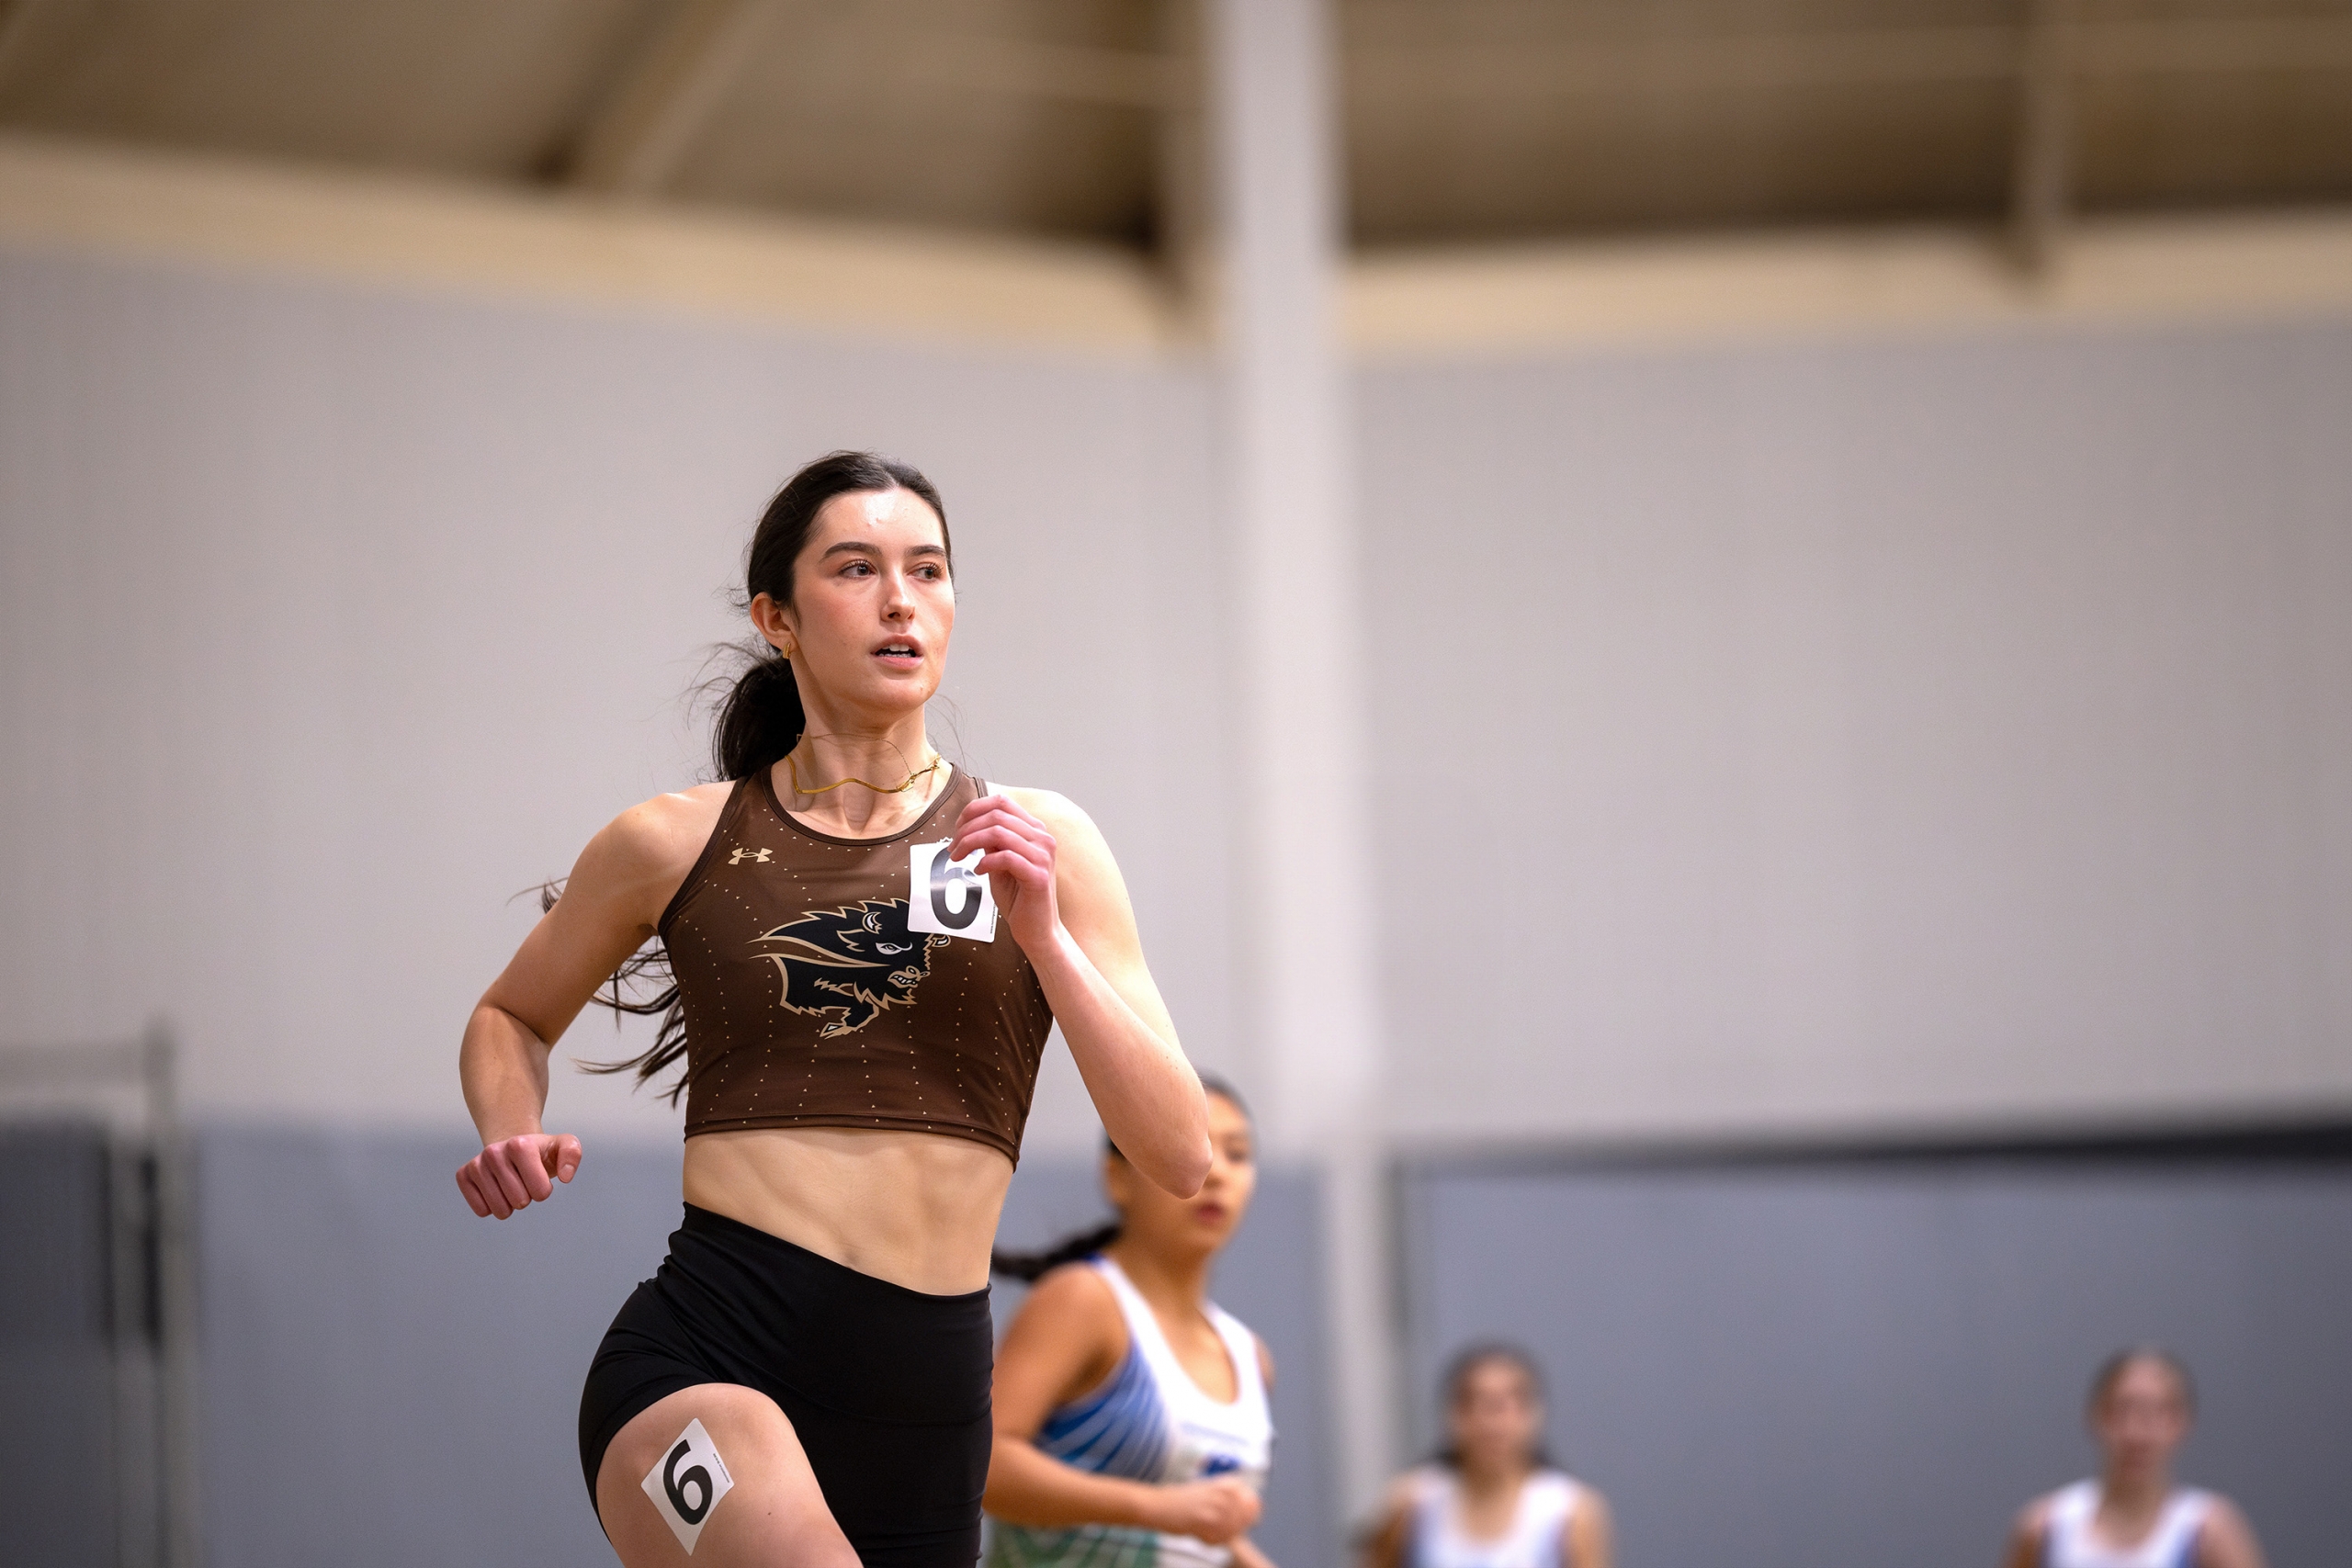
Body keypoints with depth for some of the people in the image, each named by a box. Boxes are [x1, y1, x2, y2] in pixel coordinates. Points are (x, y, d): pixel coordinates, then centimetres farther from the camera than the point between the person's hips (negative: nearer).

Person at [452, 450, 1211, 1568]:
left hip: (927, 1398, 3)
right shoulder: (676, 845, 7)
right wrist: (513, 1138, 4)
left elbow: (1180, 1158, 4)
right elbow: (510, 1018, 26)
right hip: (707, 1359, -3)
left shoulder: (1039, 843, 10)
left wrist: (1042, 935, -7)